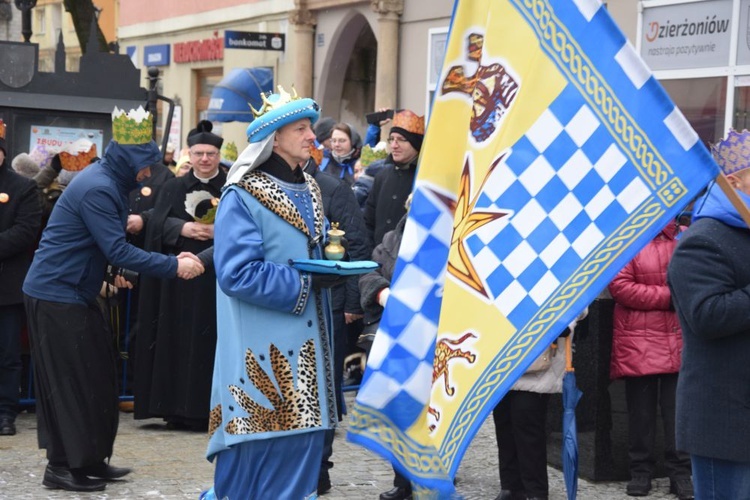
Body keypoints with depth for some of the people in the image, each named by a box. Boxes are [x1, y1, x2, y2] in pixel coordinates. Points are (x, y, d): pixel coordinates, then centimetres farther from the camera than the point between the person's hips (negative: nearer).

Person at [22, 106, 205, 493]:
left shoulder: (107, 182, 9)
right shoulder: (97, 189, -22)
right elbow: (118, 250, -25)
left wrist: (112, 272, 11)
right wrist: (174, 266, -23)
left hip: (73, 292, 10)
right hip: (56, 295, -10)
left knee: (95, 376, 11)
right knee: (70, 379, -4)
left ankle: (88, 459, 18)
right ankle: (62, 467, 3)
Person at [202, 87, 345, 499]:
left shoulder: (308, 191, 14)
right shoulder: (242, 197, -11)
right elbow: (238, 273, -20)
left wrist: (331, 269, 3)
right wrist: (306, 283, -19)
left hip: (303, 346, 8)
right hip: (262, 352, -8)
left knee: (303, 443, 8)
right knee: (260, 448, -5)